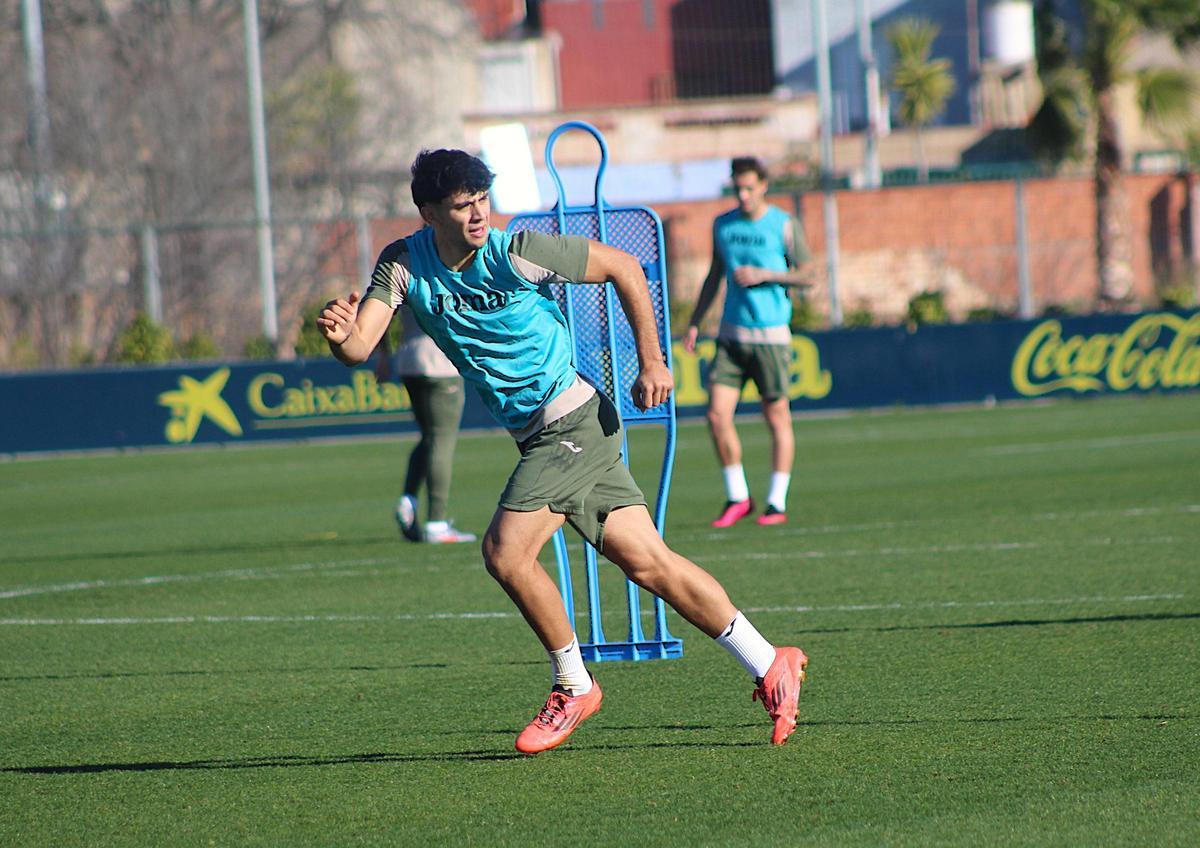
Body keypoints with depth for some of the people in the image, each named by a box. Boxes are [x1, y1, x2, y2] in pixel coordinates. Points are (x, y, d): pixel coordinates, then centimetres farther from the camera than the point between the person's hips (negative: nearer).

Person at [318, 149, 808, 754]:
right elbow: (359, 347, -13)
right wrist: (340, 334, -37)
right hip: (539, 435, 6)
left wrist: (651, 361, -5)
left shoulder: (516, 253, -15)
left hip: (573, 419, -6)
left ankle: (573, 686, 2)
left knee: (506, 552, -16)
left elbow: (622, 267, -4)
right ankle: (769, 665, 14)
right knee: (647, 563, 6)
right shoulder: (404, 265, -2)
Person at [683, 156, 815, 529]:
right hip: (731, 334, 4)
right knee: (717, 415, -5)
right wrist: (694, 322, 15)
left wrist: (763, 275, -13)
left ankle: (777, 503, 7)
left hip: (771, 335, -4)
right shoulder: (723, 225, 10)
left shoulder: (784, 225, -3)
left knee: (777, 416, 0)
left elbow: (806, 275, -1)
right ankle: (737, 497, 7)